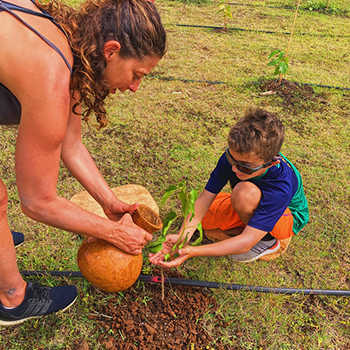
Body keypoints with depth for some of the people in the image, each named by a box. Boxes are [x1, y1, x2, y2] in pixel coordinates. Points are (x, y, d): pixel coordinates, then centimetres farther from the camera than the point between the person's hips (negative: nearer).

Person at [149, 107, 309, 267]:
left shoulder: (280, 188, -41)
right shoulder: (233, 156, -27)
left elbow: (246, 242, -43)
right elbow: (205, 198, -25)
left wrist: (193, 252, -50)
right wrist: (182, 237, -40)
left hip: (288, 218, -6)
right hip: (251, 206, 6)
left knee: (244, 191, -37)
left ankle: (267, 240, -9)